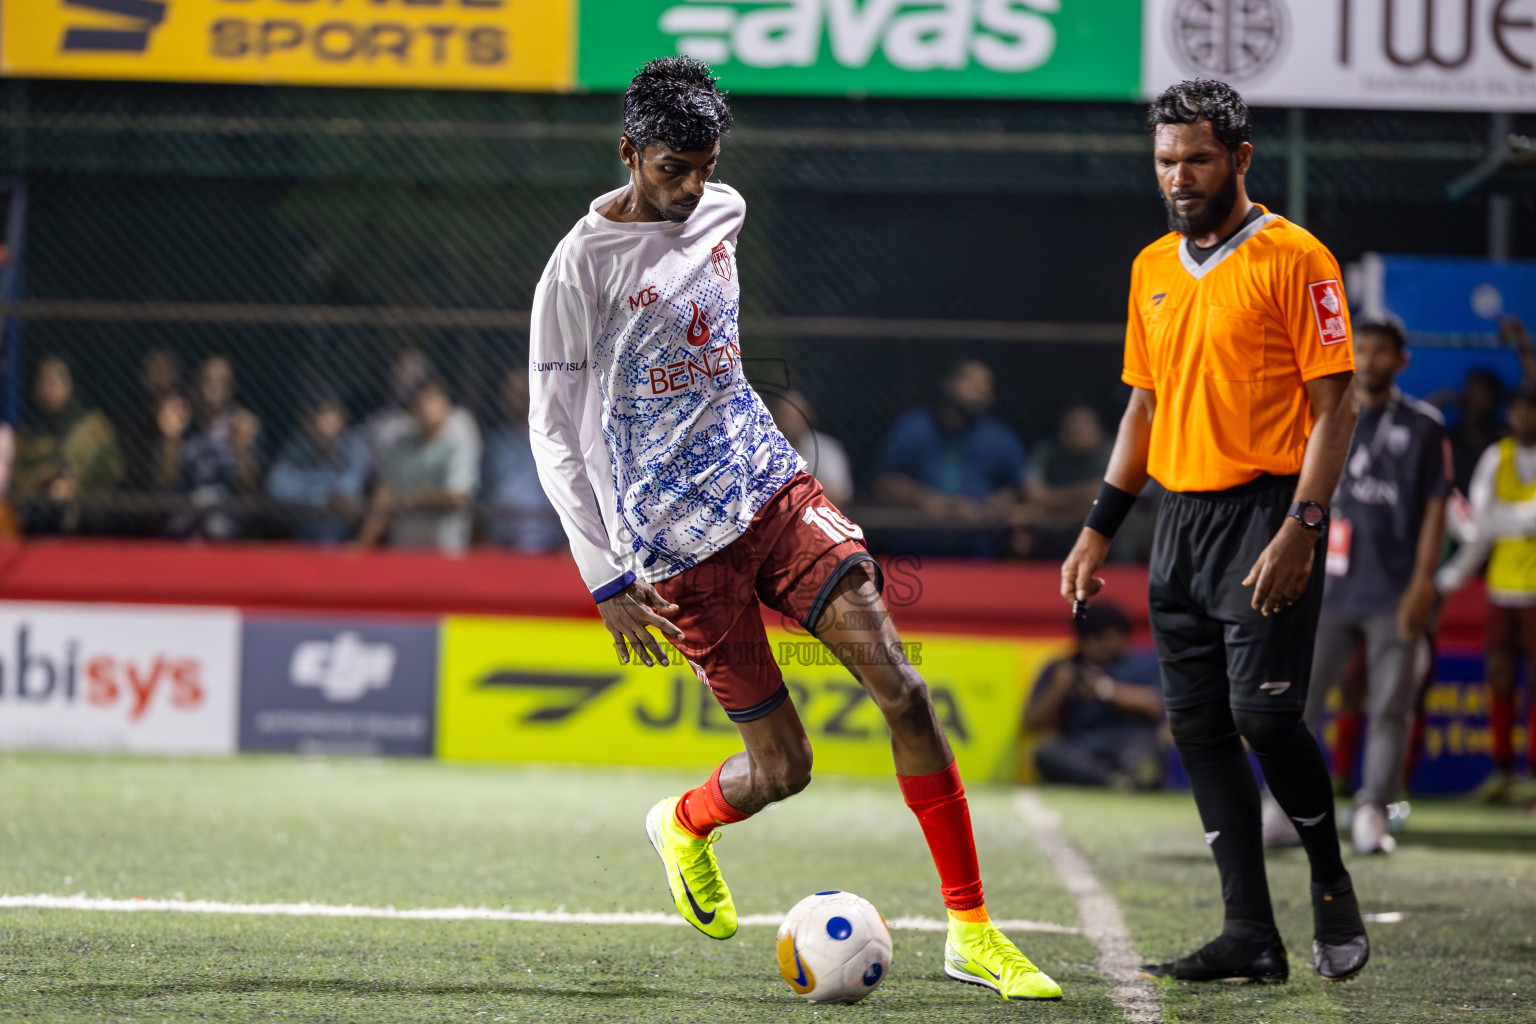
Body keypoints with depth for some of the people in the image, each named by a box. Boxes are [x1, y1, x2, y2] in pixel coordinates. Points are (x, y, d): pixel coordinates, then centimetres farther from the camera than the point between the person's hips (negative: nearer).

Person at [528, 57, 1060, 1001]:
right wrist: (608, 581, -12)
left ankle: (972, 931, -8)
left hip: (773, 486, 5)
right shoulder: (582, 267, -11)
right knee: (782, 767, -3)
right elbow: (556, 434, -9)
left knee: (901, 686, -12)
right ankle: (684, 825, 34)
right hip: (678, 540, -5)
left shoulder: (722, 213, 8)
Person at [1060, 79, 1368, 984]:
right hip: (1183, 518, 7)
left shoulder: (1294, 260, -7)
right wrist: (1101, 528, 16)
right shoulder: (1152, 269, 14)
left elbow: (1335, 403, -9)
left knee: (1263, 712, -15)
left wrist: (1300, 529, -18)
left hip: (1267, 514, -7)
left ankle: (1331, 878, 11)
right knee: (1198, 725, 2)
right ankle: (1252, 937, 6)